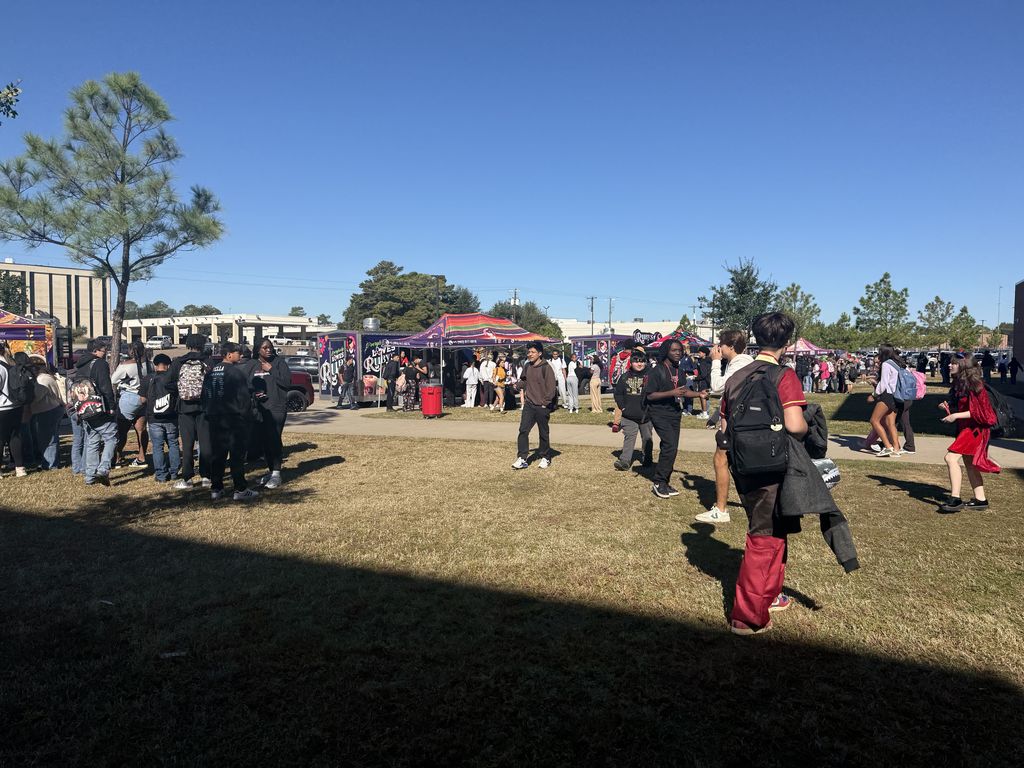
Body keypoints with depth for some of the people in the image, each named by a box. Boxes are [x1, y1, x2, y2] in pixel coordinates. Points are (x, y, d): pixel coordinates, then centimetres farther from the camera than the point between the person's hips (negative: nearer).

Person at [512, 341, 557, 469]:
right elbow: (523, 381, 23)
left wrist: (545, 403, -13)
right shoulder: (527, 366, 6)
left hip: (542, 407, -5)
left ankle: (545, 458, 21)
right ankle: (522, 459, -1)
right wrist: (523, 394, 15)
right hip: (529, 405, 5)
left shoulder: (546, 368, -13)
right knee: (523, 430, -3)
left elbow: (552, 388, -15)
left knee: (543, 433, 7)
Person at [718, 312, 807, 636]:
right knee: (764, 539, 3)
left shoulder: (735, 378, 6)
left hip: (743, 469, 7)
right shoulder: (785, 377, -13)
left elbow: (723, 428, 9)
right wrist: (807, 429, -4)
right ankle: (746, 617, 7)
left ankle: (769, 595, 39)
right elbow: (794, 425, -25)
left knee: (771, 531, 24)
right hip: (772, 471, -7)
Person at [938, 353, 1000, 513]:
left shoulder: (973, 385, -18)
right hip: (965, 427, 10)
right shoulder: (958, 384, 10)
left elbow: (977, 411, -19)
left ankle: (955, 499, -18)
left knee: (951, 458, -19)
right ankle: (980, 499, 24)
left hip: (975, 428, -10)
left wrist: (955, 416, -22)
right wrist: (948, 408, 3)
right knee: (969, 464, 14)